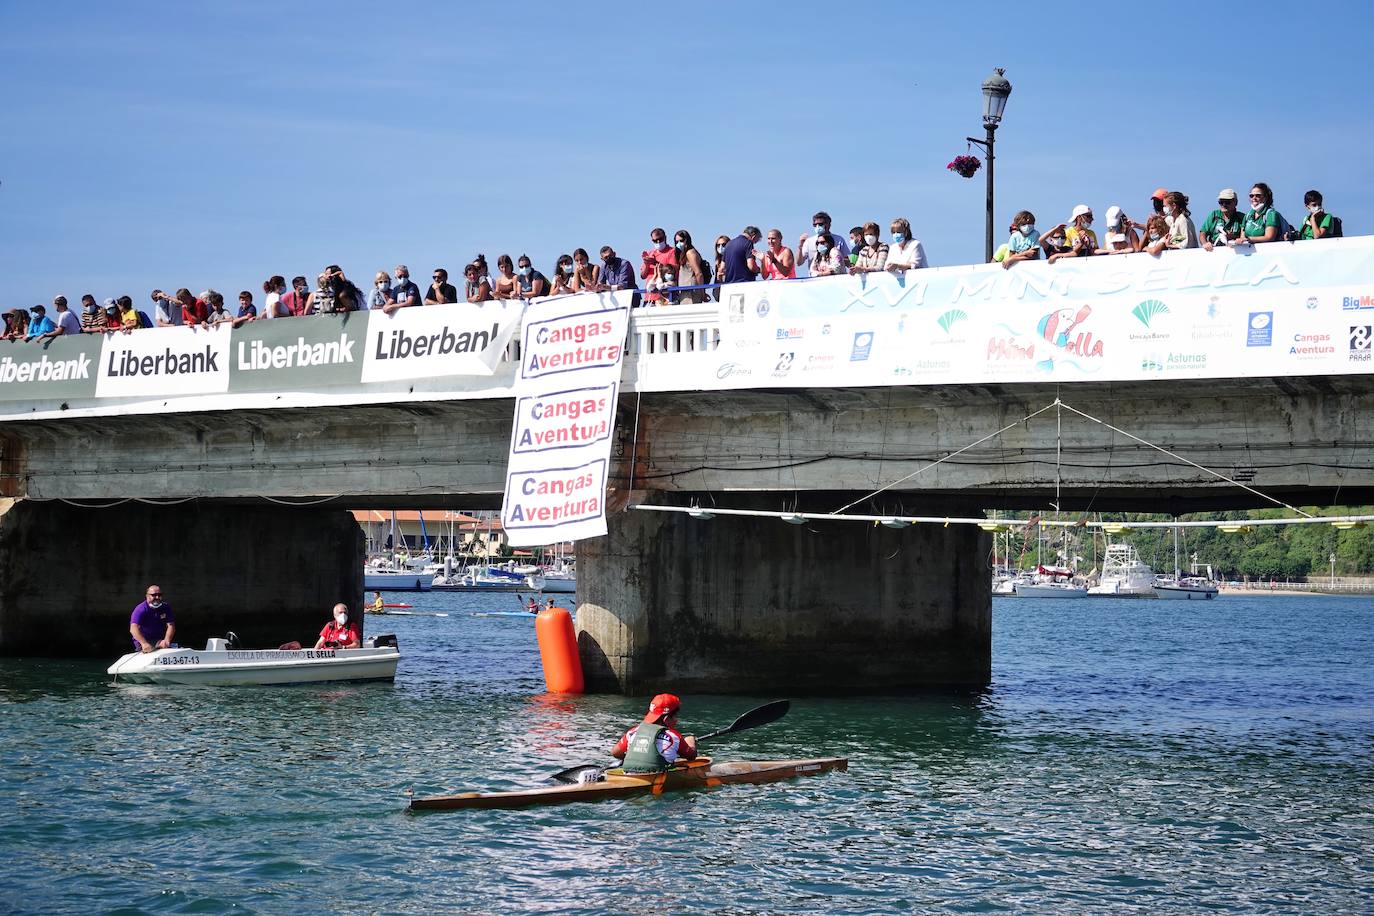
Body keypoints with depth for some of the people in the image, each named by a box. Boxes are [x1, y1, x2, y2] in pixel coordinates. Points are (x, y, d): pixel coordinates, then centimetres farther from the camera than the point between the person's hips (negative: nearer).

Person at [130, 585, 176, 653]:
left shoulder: (166, 607, 0)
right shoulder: (140, 610, -16)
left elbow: (170, 625, -5)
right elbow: (133, 629, -30)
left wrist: (167, 640, -26)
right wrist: (144, 643, -46)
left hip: (160, 640, 4)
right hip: (143, 640, -4)